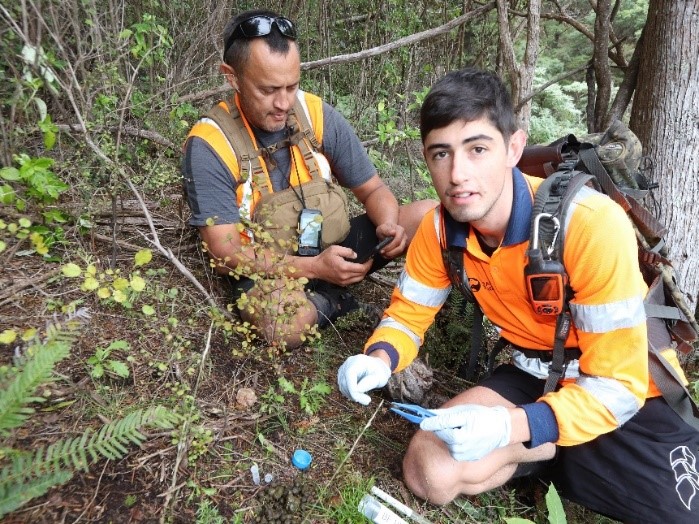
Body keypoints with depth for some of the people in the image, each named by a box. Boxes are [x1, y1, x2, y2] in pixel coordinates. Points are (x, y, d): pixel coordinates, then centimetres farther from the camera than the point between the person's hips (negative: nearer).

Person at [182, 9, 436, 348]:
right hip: (267, 271, -3)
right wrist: (315, 267, -29)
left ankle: (324, 295, -9)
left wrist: (389, 226, -22)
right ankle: (330, 297, -3)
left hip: (332, 246, 4)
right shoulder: (208, 146, -17)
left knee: (428, 216, -9)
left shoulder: (317, 115, -6)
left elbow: (372, 189, 2)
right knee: (287, 320, -38)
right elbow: (225, 254, -19)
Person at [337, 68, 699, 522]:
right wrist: (379, 360, -21)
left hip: (629, 390, -3)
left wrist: (510, 426, -38)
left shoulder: (592, 225, -28)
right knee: (431, 473, -15)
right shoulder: (440, 229, -13)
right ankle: (573, 458, 4)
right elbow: (409, 312, 1)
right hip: (533, 376, 4)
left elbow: (616, 385, -25)